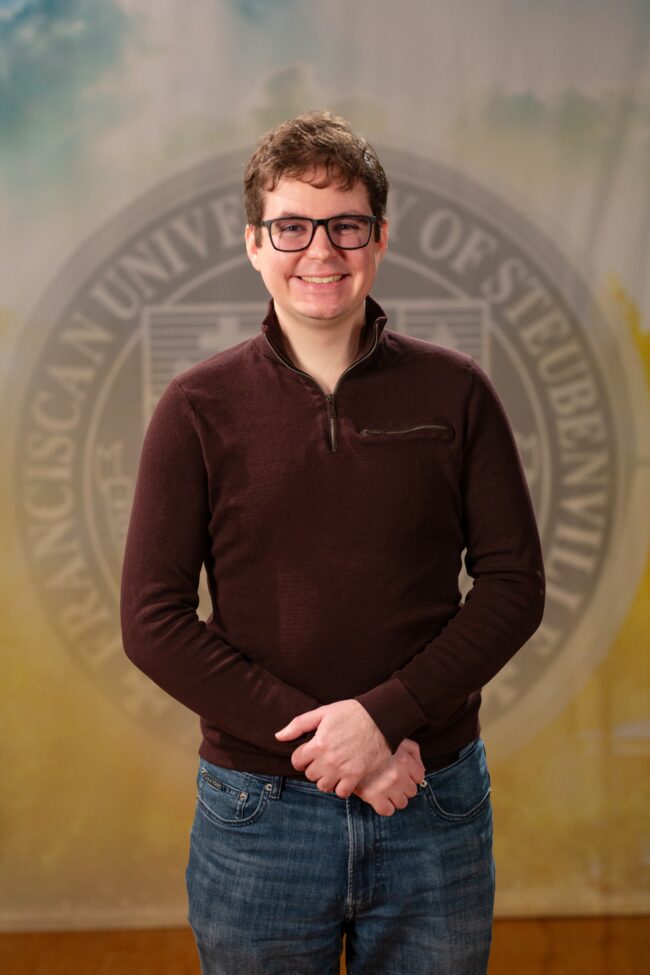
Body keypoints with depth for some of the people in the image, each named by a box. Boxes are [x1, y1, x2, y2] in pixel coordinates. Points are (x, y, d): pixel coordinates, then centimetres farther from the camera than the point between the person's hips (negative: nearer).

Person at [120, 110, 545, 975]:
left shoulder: (455, 393, 0)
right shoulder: (198, 409, -3)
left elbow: (514, 582, -1)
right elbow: (153, 621, -6)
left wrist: (386, 716, -15)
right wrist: (319, 739, -15)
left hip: (435, 805, 1)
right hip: (258, 813, -1)